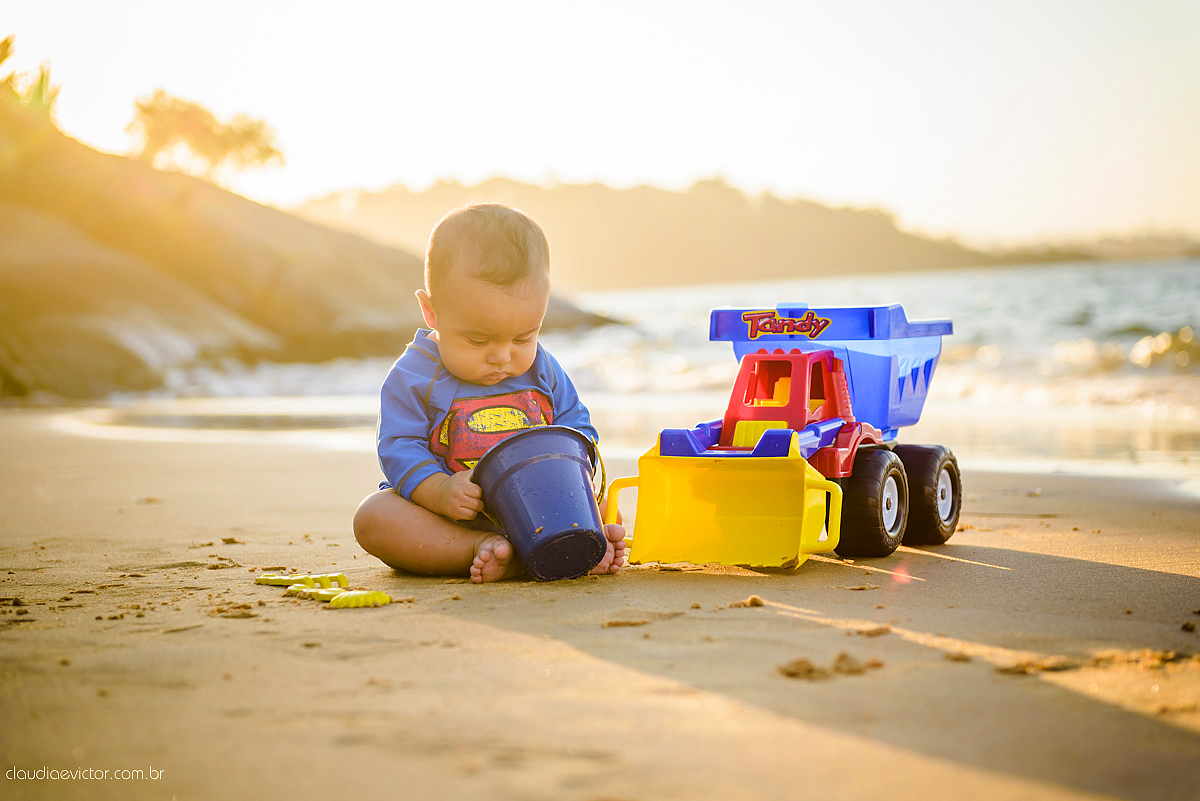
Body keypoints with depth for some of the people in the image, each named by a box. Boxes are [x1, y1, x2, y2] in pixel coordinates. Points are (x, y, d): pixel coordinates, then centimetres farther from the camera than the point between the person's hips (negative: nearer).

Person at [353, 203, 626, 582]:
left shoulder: (541, 370, 3)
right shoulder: (414, 376, -9)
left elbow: (576, 426, 9)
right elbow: (399, 448, -12)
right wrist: (439, 491, -31)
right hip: (449, 520, -3)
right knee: (372, 517, -30)